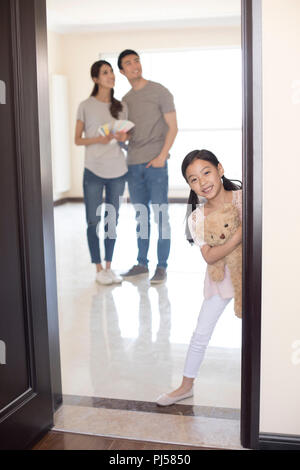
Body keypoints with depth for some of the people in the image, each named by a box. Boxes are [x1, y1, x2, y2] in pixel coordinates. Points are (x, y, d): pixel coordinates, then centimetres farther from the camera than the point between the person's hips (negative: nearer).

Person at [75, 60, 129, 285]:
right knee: (94, 221, 0)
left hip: (117, 171, 3)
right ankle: (98, 268, 13)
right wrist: (98, 139, -17)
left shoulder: (121, 106, 9)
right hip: (94, 171, -3)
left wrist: (124, 137, -6)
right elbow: (77, 139, 0)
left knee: (112, 220, 9)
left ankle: (109, 265, 20)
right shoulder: (86, 106, -2)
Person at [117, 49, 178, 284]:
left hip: (155, 163, -5)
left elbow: (173, 127, -4)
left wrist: (162, 156, -14)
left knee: (161, 215, -4)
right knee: (141, 216, 10)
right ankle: (142, 263, 19)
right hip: (133, 164, 5)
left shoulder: (159, 92, 1)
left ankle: (162, 266, 3)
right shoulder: (125, 100, 16)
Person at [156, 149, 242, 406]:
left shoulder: (245, 198, -17)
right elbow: (209, 256, -22)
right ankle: (186, 386, 30)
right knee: (201, 334, 10)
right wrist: (236, 239, -34)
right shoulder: (197, 218, -13)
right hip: (219, 278, 2)